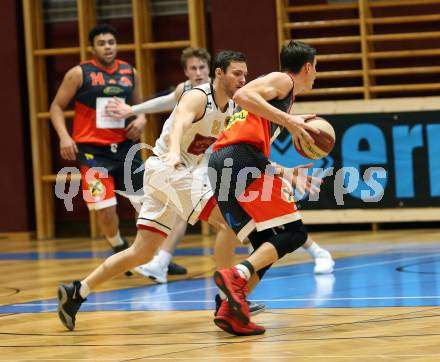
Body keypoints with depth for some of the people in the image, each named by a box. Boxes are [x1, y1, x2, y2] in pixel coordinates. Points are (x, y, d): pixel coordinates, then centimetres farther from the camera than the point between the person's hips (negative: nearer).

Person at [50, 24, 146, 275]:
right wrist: (64, 136, -14)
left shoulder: (130, 73, 7)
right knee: (106, 207, -7)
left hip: (125, 146, 4)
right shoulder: (79, 74, -5)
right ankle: (121, 252, 20)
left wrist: (141, 120, -2)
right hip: (93, 150, -4)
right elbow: (57, 106, 0)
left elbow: (138, 105, 21)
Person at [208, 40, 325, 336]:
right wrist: (287, 120, -17)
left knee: (268, 244, 12)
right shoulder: (283, 80, 7)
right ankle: (237, 276, -26)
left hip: (219, 165, 9)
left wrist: (285, 174, 36)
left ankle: (230, 311, -2)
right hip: (242, 159, -9)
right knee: (293, 232, -8)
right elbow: (242, 96, -15)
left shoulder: (280, 89, 33)